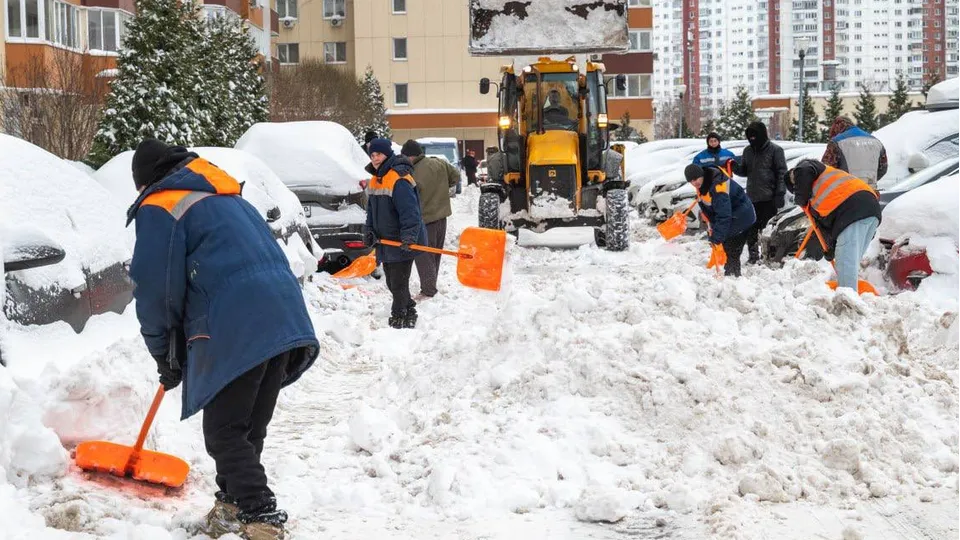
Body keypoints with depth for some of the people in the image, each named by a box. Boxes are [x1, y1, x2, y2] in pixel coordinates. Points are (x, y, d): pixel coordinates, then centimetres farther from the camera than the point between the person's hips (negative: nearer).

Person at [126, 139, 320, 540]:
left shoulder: (159, 208, 3)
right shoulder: (227, 198, 28)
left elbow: (156, 290, -3)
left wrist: (166, 355, 12)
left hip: (236, 329, -8)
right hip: (285, 319, 8)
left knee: (224, 432, -1)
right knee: (250, 428, 17)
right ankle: (233, 505, 27)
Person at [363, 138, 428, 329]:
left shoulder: (399, 180, -20)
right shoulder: (374, 181, 11)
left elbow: (410, 212, -27)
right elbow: (372, 210, 20)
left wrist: (409, 236, -34)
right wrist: (369, 231, 6)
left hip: (403, 243, -10)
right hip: (386, 241, 10)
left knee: (398, 284, -6)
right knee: (392, 283, 17)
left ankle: (399, 319, 2)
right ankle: (409, 313, 31)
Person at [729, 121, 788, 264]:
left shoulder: (775, 150, -3)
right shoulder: (748, 151, 13)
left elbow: (782, 173, -6)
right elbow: (744, 171, 20)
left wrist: (780, 194, -12)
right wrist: (735, 167, -3)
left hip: (769, 198, -5)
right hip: (752, 197, 5)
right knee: (751, 228, 5)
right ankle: (753, 255, 14)